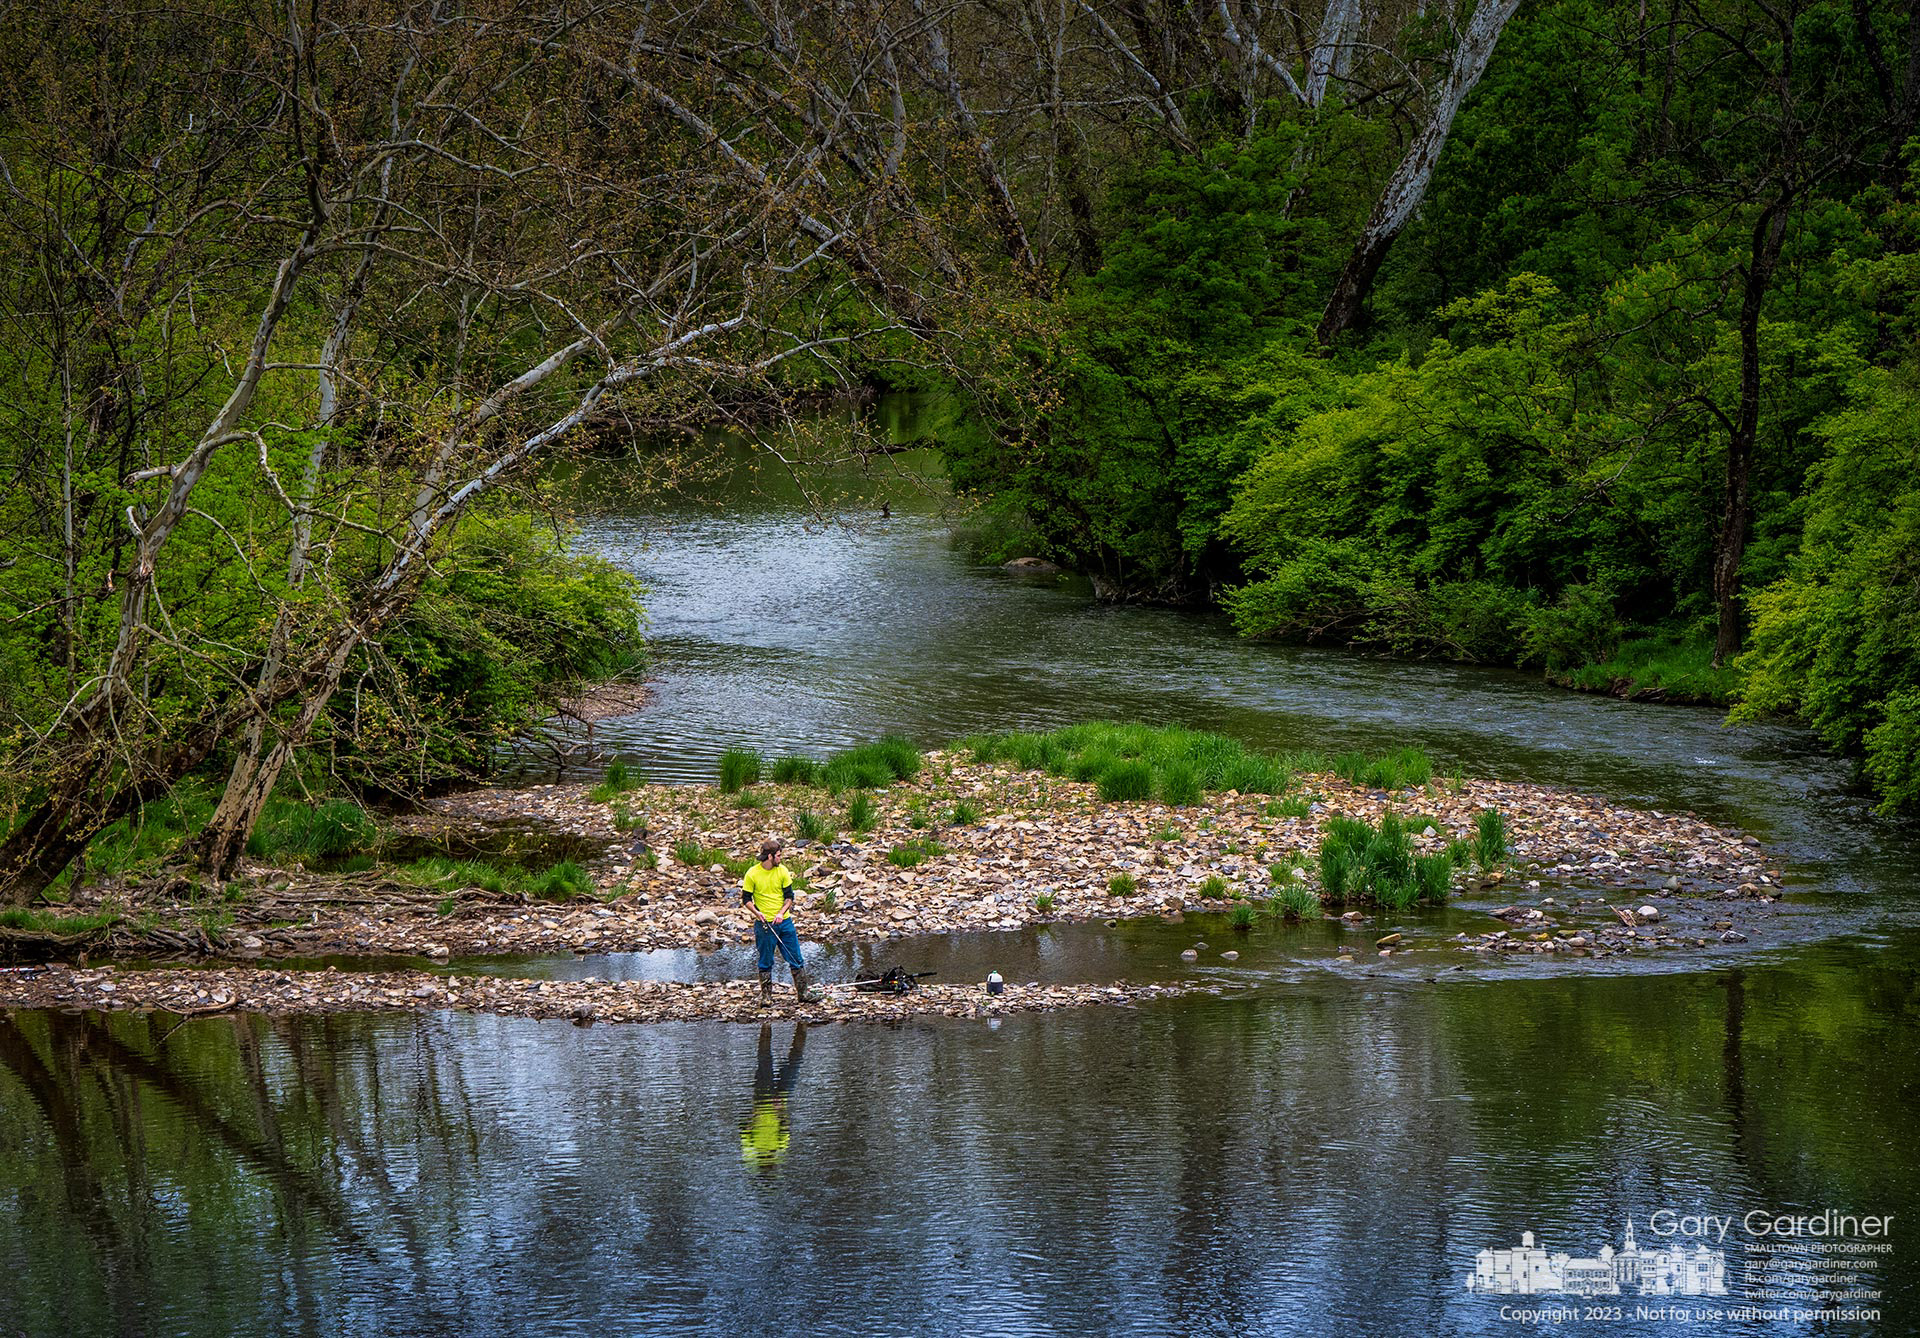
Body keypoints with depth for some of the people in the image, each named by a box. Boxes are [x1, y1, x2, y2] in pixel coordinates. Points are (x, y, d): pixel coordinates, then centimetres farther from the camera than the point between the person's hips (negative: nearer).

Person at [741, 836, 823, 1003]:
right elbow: (746, 898, -1)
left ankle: (803, 992, 12)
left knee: (796, 958, 4)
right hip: (764, 924, -3)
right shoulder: (752, 874, -8)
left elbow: (789, 896, 4)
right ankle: (766, 995, 15)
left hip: (784, 921, 3)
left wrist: (781, 913, -13)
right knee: (765, 962, 4)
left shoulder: (782, 871, 0)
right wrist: (756, 912, -18)